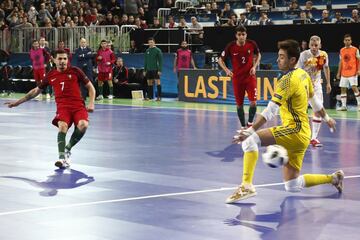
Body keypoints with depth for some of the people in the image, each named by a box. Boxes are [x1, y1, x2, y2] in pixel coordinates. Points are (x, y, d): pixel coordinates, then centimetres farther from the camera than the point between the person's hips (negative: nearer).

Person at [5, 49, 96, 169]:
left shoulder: (75, 71, 6)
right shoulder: (51, 75, 12)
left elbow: (90, 87, 11)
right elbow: (36, 91, 25)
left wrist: (91, 103, -5)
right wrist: (18, 102, 26)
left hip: (78, 106, -1)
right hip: (62, 107, 1)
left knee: (83, 125, -30)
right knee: (62, 125, -32)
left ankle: (68, 149, -7)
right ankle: (62, 157, -38)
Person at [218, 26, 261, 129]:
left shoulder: (252, 44, -8)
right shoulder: (231, 47, -12)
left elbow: (258, 55, 12)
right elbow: (220, 60, 0)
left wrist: (254, 66, -2)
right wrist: (226, 70, -16)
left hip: (250, 76, 0)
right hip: (237, 78, 0)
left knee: (253, 102, -11)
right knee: (239, 104, 6)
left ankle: (250, 123, 11)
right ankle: (243, 126, 22)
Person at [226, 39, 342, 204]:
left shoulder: (287, 80, -14)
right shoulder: (303, 75, 12)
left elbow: (270, 111, -23)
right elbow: (314, 100, 26)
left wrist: (250, 131, -29)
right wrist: (326, 118, 41)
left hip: (295, 130, -9)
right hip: (302, 135, 9)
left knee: (250, 140, -23)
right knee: (292, 186, 14)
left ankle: (247, 185, -32)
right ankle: (333, 178, 22)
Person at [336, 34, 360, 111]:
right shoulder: (342, 50, 11)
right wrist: (338, 72, 13)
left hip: (352, 72, -5)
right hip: (344, 73, 5)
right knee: (343, 88, 3)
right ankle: (343, 106, 8)